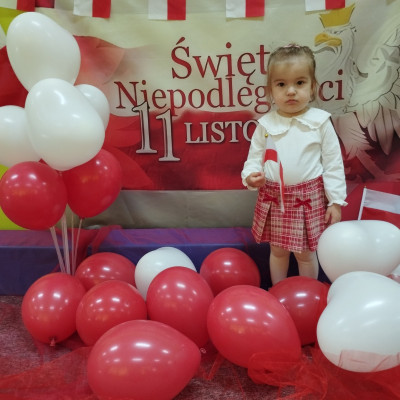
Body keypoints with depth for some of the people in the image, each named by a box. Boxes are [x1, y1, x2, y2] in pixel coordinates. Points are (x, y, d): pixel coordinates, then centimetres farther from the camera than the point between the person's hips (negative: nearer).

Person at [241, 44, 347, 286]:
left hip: (308, 198, -2)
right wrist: (250, 175, -17)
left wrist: (336, 201, -5)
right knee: (277, 250, 17)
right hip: (274, 198, 2)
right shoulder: (266, 124, -3)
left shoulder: (320, 122, -7)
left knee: (306, 252, 12)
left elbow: (333, 164, -4)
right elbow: (254, 157, 5)